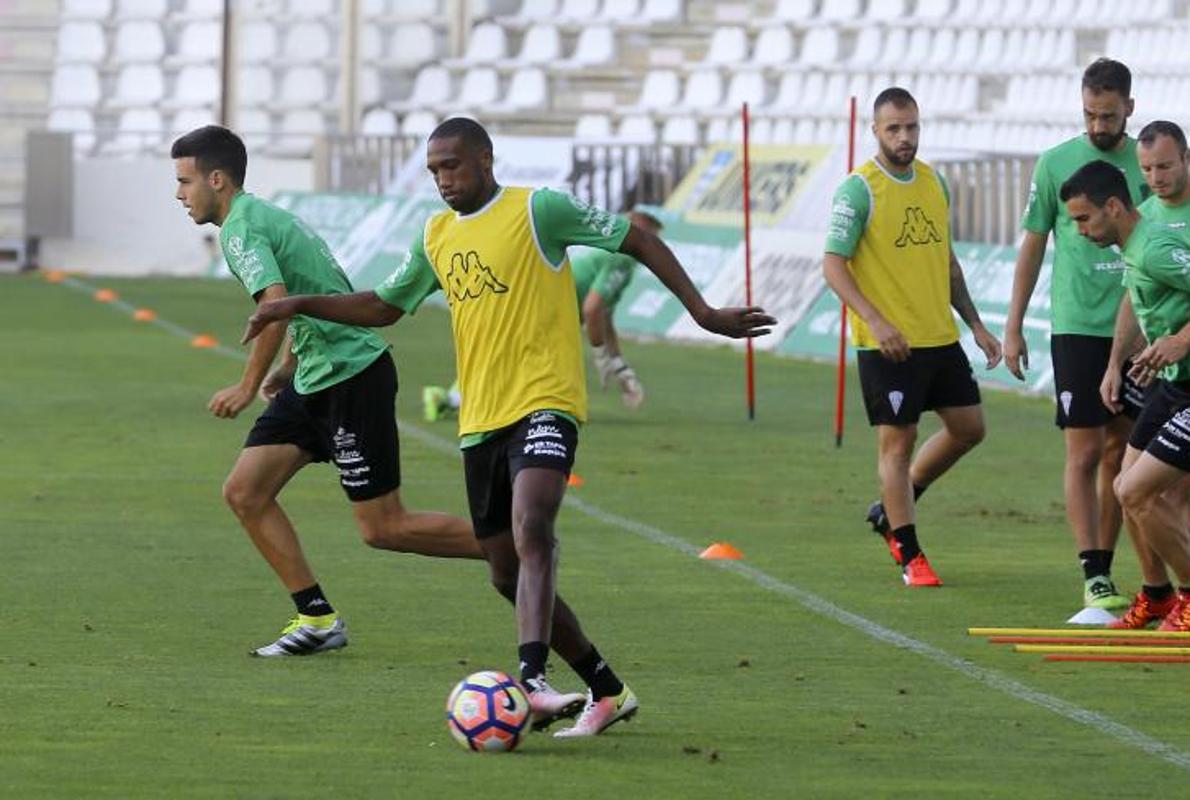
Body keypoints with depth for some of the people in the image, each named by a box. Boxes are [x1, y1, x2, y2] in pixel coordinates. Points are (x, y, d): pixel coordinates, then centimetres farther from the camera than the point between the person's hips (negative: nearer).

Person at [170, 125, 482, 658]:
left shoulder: (241, 228, -15)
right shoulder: (263, 215, 15)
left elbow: (276, 305, -30)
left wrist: (249, 386, -22)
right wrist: (288, 368, 26)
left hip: (353, 378, -10)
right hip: (316, 381, 10)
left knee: (382, 529, -5)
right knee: (244, 492, 5)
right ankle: (317, 618, 6)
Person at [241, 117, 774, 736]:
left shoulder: (538, 210, -6)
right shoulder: (436, 236, 15)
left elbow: (637, 240, -2)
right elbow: (384, 307, 27)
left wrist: (702, 312, -7)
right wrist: (299, 306, 15)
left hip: (543, 405, -8)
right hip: (479, 422, 8)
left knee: (531, 535, -29)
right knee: (508, 575, 9)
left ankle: (532, 678, -43)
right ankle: (605, 690, 22)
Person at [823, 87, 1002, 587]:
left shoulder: (934, 183, 11)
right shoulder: (858, 189, -11)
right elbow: (833, 264, -14)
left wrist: (975, 324, 16)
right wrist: (876, 322, -25)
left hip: (941, 336, 7)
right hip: (888, 342, -7)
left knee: (968, 427, 10)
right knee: (897, 441, -3)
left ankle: (891, 509, 26)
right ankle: (909, 556, 4)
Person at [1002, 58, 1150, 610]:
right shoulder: (1056, 163, -1)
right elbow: (1033, 246, 6)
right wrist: (1013, 328, 5)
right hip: (1078, 329, -3)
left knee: (1120, 452, 7)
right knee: (1084, 453, -6)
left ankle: (1105, 567, 14)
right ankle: (1092, 577, -8)